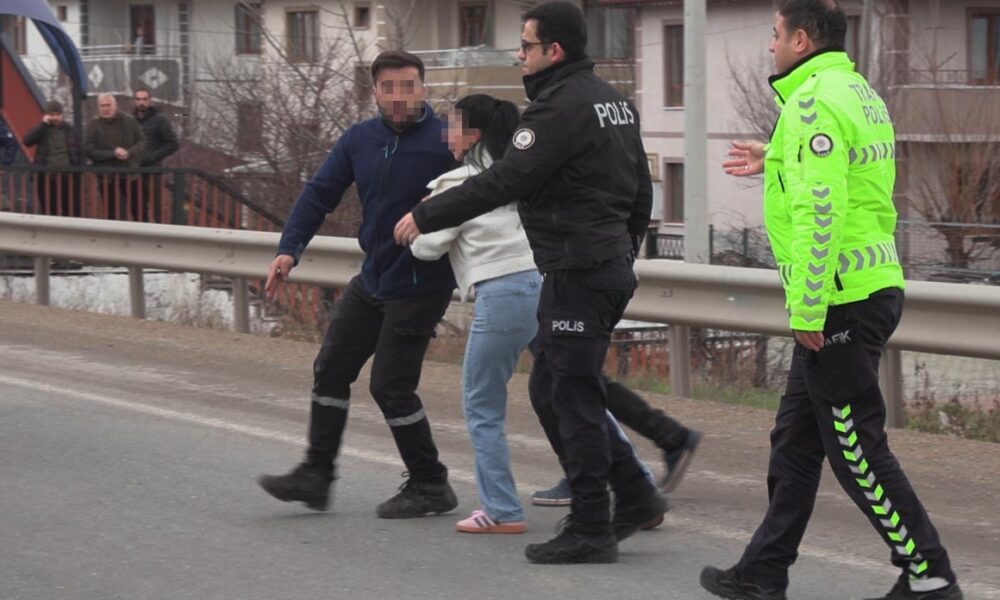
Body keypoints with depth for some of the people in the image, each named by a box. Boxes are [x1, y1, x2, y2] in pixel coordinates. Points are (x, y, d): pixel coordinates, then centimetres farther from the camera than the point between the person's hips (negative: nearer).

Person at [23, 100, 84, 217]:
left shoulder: (70, 130, 9)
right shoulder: (41, 130, 7)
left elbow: (79, 152, 9)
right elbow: (27, 141, -11)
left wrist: (78, 171, 0)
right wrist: (43, 124, -11)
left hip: (68, 177, 0)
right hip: (47, 177, 0)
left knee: (72, 211, -2)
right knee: (49, 211, 6)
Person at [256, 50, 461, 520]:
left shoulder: (446, 141, -17)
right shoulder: (360, 139, 2)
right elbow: (320, 193, 3)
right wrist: (289, 248, -8)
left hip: (421, 284, -7)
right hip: (372, 279, 7)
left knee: (391, 385, -5)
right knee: (331, 368, 9)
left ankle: (430, 487, 10)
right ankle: (316, 474, 20)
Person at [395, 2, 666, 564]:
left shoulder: (562, 106, -16)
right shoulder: (615, 101, 14)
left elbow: (504, 181, -20)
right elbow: (642, 192, 21)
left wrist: (426, 216, -12)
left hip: (578, 273, -10)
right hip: (611, 264, 10)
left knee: (572, 396, -3)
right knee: (551, 390, 16)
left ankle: (590, 530, 1)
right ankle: (634, 494, 17)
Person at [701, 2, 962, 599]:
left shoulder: (813, 101, -16)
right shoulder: (861, 92, 15)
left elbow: (820, 213, -23)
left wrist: (807, 311, -22)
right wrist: (775, 162, 29)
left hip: (839, 300, -10)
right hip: (875, 285, 10)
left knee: (855, 447, -4)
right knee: (795, 438, 16)